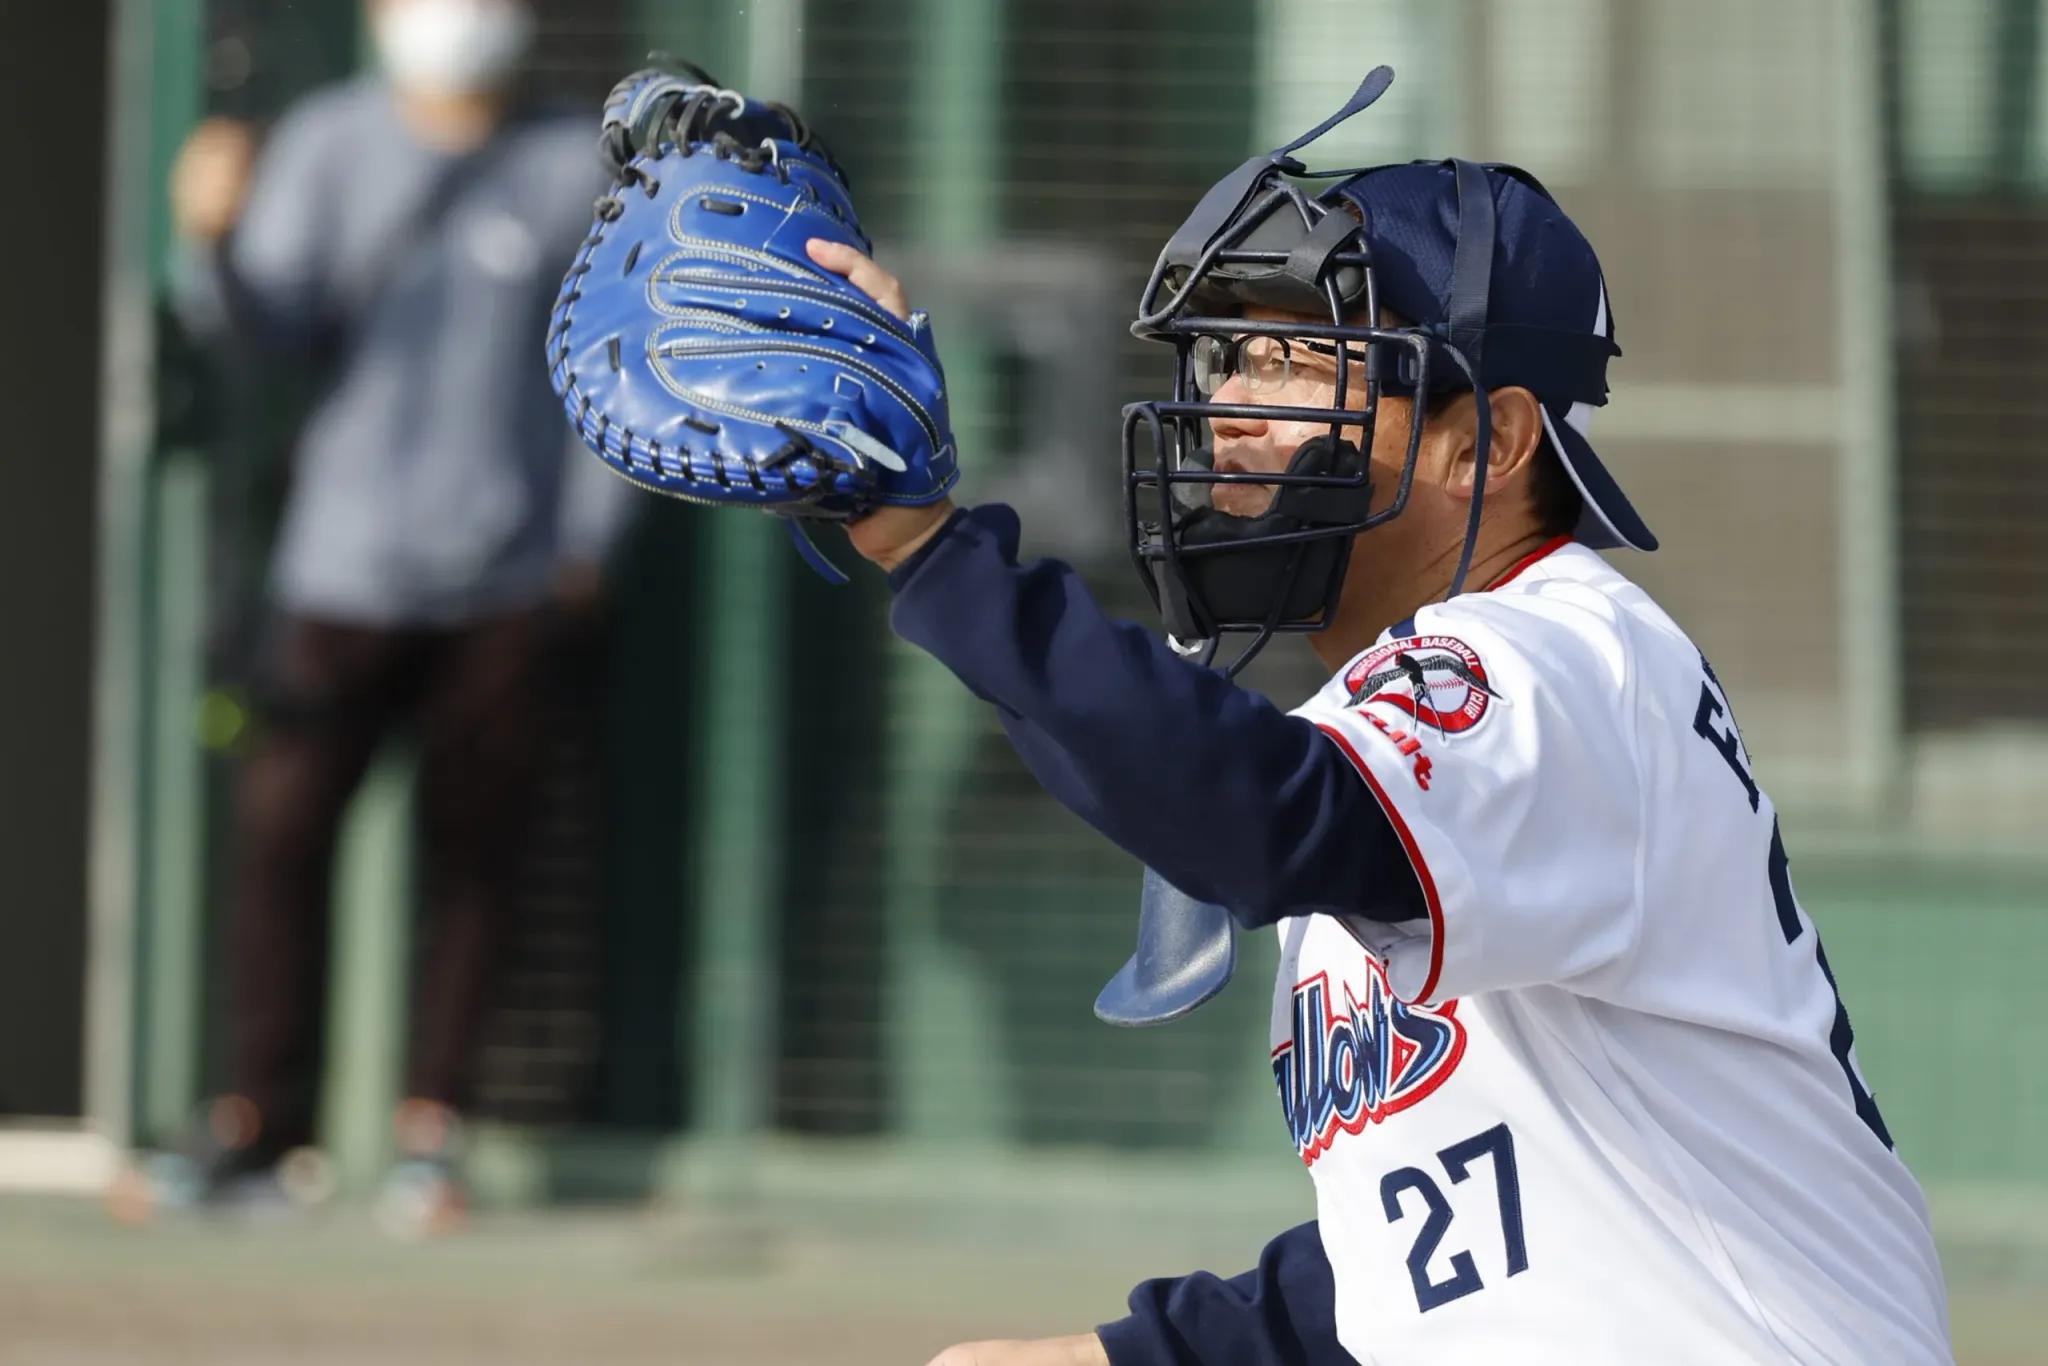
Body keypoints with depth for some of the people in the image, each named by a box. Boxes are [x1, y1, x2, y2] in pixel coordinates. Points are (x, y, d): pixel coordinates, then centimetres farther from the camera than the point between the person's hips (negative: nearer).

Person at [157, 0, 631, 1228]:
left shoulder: (574, 172, 5)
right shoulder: (329, 147, 3)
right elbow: (272, 321, -6)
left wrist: (589, 538, 4)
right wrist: (216, 242, -26)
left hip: (506, 579, 0)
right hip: (346, 562, 0)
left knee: (472, 851, 0)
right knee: (284, 827, -8)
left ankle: (434, 1120, 9)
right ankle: (261, 1116, 1)